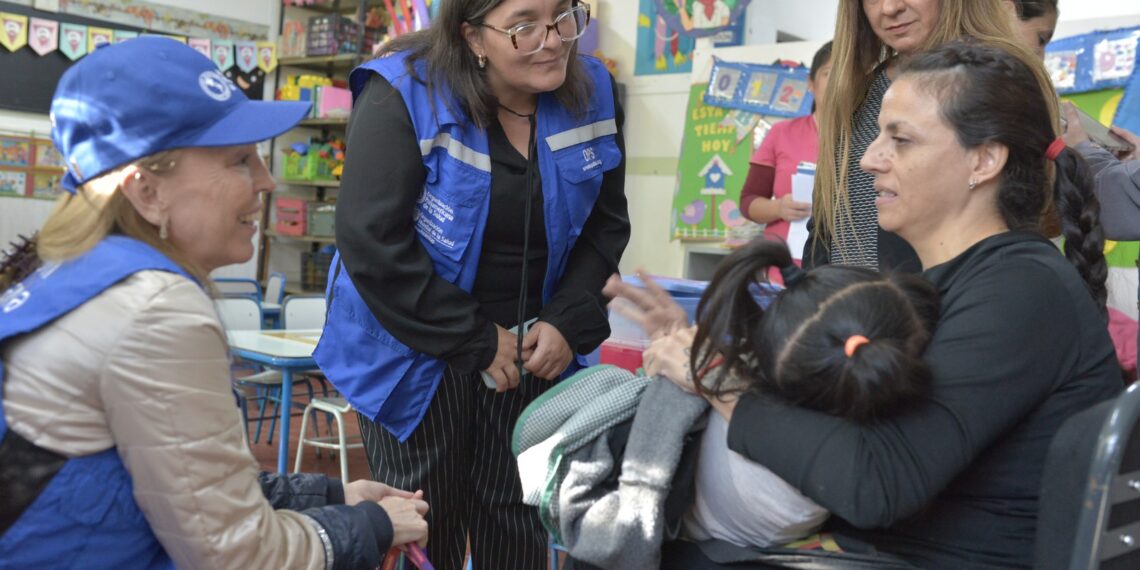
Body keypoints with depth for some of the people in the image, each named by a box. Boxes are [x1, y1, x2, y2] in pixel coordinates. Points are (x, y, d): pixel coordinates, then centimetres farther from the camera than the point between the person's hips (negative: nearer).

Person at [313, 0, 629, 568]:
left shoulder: (591, 94, -4)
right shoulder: (404, 96, -19)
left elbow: (606, 224, 6)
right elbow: (371, 243, -22)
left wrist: (568, 321, -8)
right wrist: (473, 340, -18)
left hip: (531, 345, 4)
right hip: (416, 350, -3)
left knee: (516, 520, 12)